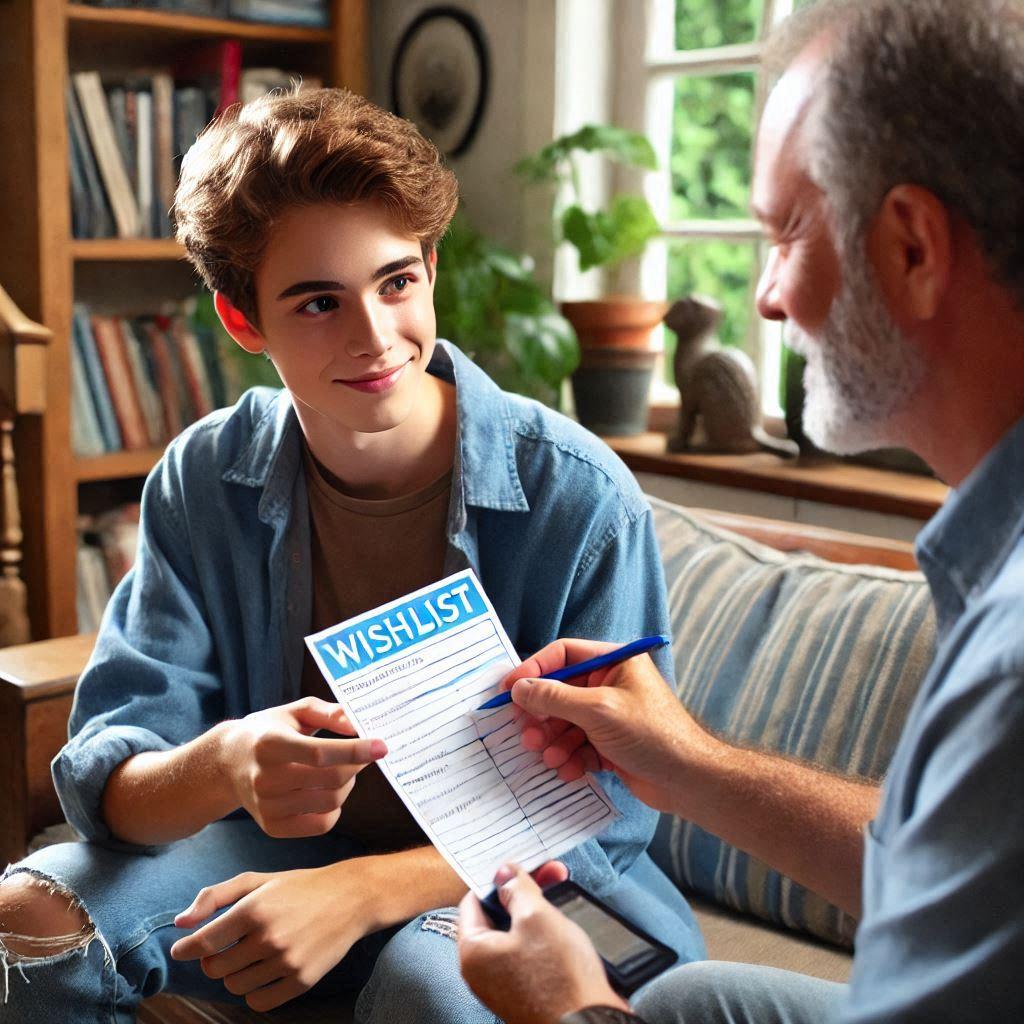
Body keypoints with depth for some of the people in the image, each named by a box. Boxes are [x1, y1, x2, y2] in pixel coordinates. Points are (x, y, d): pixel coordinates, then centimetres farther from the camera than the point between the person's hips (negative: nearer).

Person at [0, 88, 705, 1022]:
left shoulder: (579, 497, -17)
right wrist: (223, 766, -36)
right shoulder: (203, 484, -6)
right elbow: (106, 772, -11)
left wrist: (361, 889, -29)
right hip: (276, 847, 3)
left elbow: (607, 811, -15)